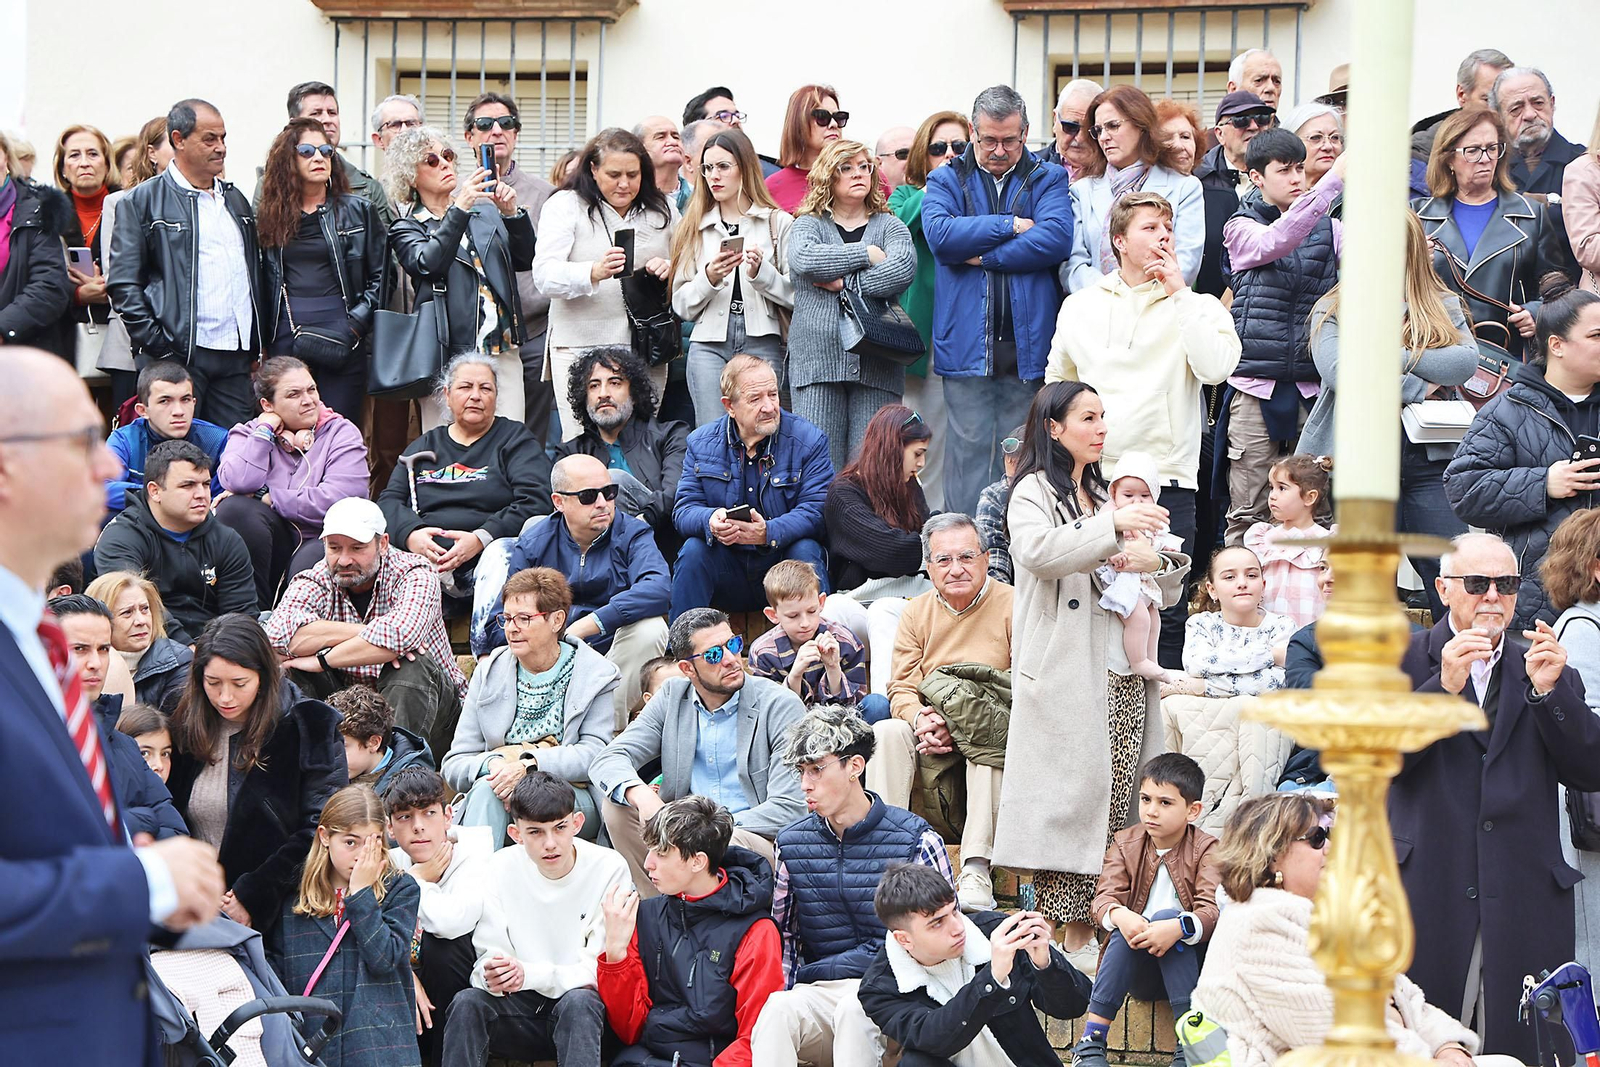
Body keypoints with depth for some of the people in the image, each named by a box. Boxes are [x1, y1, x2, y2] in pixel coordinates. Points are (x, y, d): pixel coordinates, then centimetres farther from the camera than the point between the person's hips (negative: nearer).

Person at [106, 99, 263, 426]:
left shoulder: (235, 200, 20)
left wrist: (256, 349, 16)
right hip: (176, 356, -6)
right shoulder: (142, 202, 0)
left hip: (235, 360, 6)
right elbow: (123, 284, -5)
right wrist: (156, 346, -12)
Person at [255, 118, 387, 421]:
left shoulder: (358, 210, 6)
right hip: (286, 336, 2)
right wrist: (261, 345, 7)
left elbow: (379, 275, 4)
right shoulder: (270, 214, 11)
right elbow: (263, 284, 12)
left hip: (342, 339, -2)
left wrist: (356, 322, -8)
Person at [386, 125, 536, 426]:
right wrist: (459, 210, -23)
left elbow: (525, 260, 10)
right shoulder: (406, 229, 6)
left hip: (503, 351, 4)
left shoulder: (485, 213, 19)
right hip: (450, 355, -4)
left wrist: (511, 213, -5)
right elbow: (428, 263, -15)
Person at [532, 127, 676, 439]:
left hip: (646, 346, 4)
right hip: (581, 345, -4)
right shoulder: (565, 206, 1)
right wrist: (594, 273, -30)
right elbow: (544, 275, -11)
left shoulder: (662, 211, 14)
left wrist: (670, 271, -2)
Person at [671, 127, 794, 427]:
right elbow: (682, 307, 10)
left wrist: (761, 272, -14)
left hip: (761, 342, -2)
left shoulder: (779, 223, 7)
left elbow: (797, 295, 1)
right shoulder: (695, 228, 15)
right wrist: (708, 278, -7)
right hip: (709, 343, 2)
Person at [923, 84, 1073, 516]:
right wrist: (1011, 226, -7)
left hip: (1029, 346, 0)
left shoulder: (1048, 180, 10)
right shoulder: (947, 181, 12)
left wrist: (983, 255, -9)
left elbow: (1057, 238, -9)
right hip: (967, 346, 0)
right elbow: (939, 234, -8)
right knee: (970, 451, -3)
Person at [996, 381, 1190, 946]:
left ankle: (1085, 924, 2)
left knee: (1113, 798, 0)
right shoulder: (1035, 491, 3)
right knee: (1065, 794, -12)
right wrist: (1113, 525, -29)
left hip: (1120, 678, 7)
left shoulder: (1104, 496, 24)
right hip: (1063, 674, -7)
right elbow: (1037, 549, -22)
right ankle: (1055, 926, -11)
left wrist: (1157, 565, 3)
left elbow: (1162, 596, 26)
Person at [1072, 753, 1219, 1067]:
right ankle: (1091, 1039, -33)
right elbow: (1103, 899, -9)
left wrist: (1177, 928, -42)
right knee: (1127, 928, -29)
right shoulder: (1125, 844, 4)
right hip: (1139, 974, 2)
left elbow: (1211, 912, -20)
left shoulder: (1206, 850, -5)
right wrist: (1120, 916, -34)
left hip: (1186, 961, -2)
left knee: (1165, 916, -31)